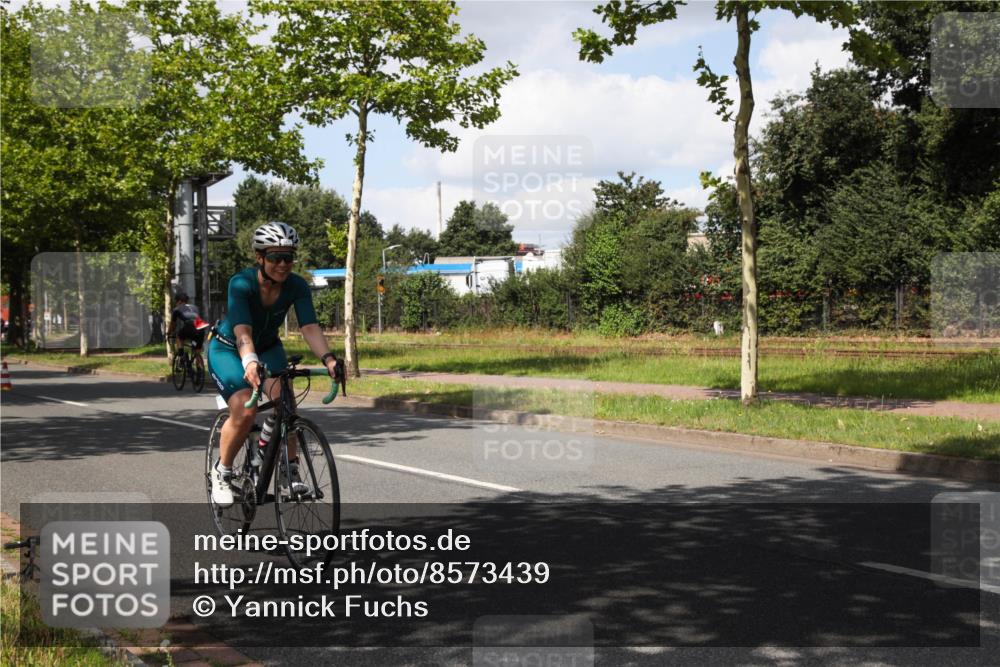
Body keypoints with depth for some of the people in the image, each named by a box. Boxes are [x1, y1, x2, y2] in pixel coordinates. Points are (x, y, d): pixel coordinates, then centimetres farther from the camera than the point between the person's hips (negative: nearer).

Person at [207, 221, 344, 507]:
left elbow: (310, 327, -31)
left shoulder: (296, 286, -20)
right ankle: (221, 472, -1)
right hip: (228, 349, -3)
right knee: (245, 411, -25)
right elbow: (242, 331, -43)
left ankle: (289, 471, -11)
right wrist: (249, 361, -62)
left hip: (268, 348, 3)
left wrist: (328, 358, -49)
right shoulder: (241, 284, -30)